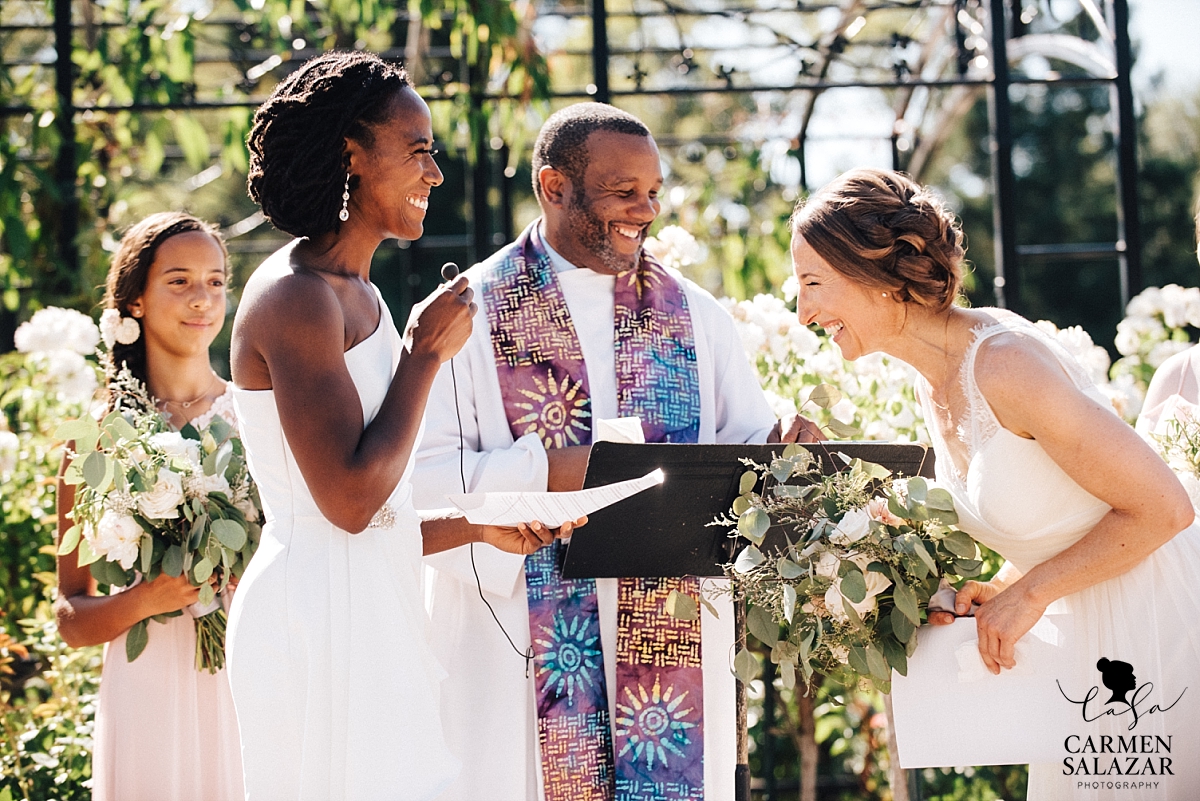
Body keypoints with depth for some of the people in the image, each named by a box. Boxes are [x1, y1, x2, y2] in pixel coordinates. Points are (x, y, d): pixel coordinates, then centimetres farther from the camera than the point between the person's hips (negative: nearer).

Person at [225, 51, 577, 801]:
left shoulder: (359, 295, 16)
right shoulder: (295, 296, -12)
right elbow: (350, 500, -20)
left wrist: (477, 525, 9)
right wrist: (425, 352, -11)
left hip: (374, 615, 9)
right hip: (319, 619, -9)